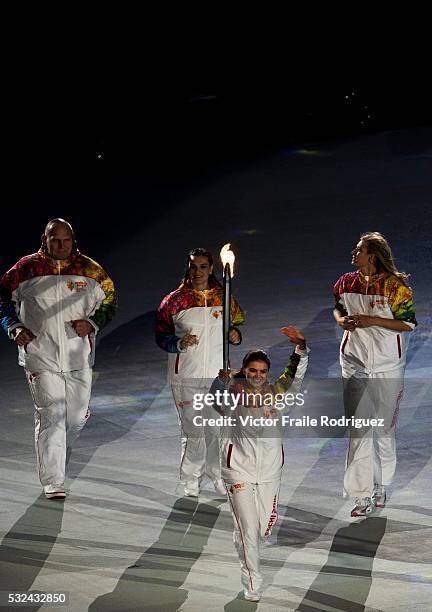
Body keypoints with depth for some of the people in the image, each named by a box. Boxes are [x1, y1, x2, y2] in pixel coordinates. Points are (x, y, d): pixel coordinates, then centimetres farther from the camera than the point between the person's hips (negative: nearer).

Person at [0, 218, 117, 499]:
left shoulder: (90, 270, 4)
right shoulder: (27, 268, 0)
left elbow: (109, 301, 13)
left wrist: (92, 323, -5)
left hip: (78, 357, 3)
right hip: (41, 354, -3)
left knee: (77, 416, 8)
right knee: (50, 416, -10)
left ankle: (58, 455, 40)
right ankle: (53, 482, -7)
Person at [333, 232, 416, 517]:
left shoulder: (396, 285, -11)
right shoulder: (345, 283, 3)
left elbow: (408, 323, -11)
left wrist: (372, 320, -20)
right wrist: (342, 319, -3)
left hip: (387, 367, -2)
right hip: (355, 363, 3)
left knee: (384, 428, 11)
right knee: (359, 430, -4)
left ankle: (381, 485, 30)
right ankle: (363, 495, -3)